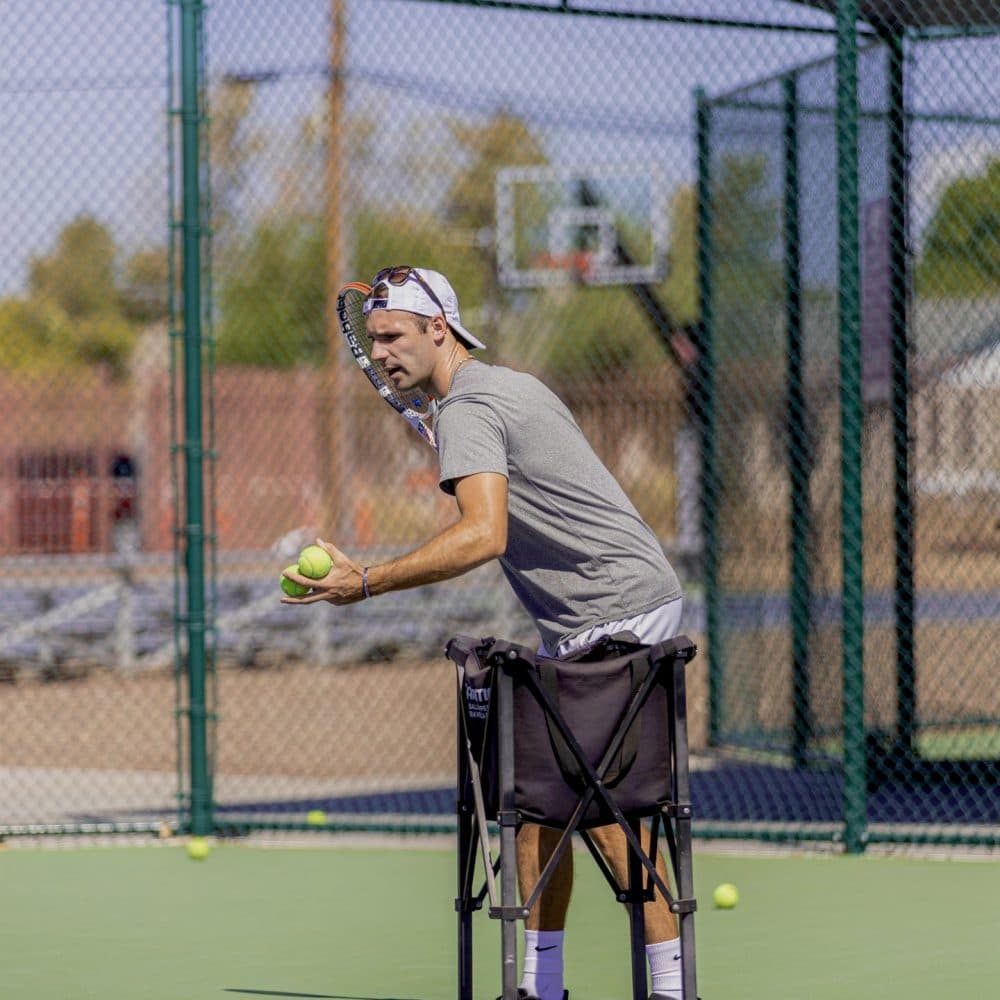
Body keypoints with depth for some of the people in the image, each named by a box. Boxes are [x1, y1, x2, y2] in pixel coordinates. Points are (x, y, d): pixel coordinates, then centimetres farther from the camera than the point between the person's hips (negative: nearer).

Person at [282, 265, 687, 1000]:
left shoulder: (467, 410, -16)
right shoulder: (511, 385, 16)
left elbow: (483, 536, -31)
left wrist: (365, 582, -33)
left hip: (618, 609, -10)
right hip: (580, 622, 10)